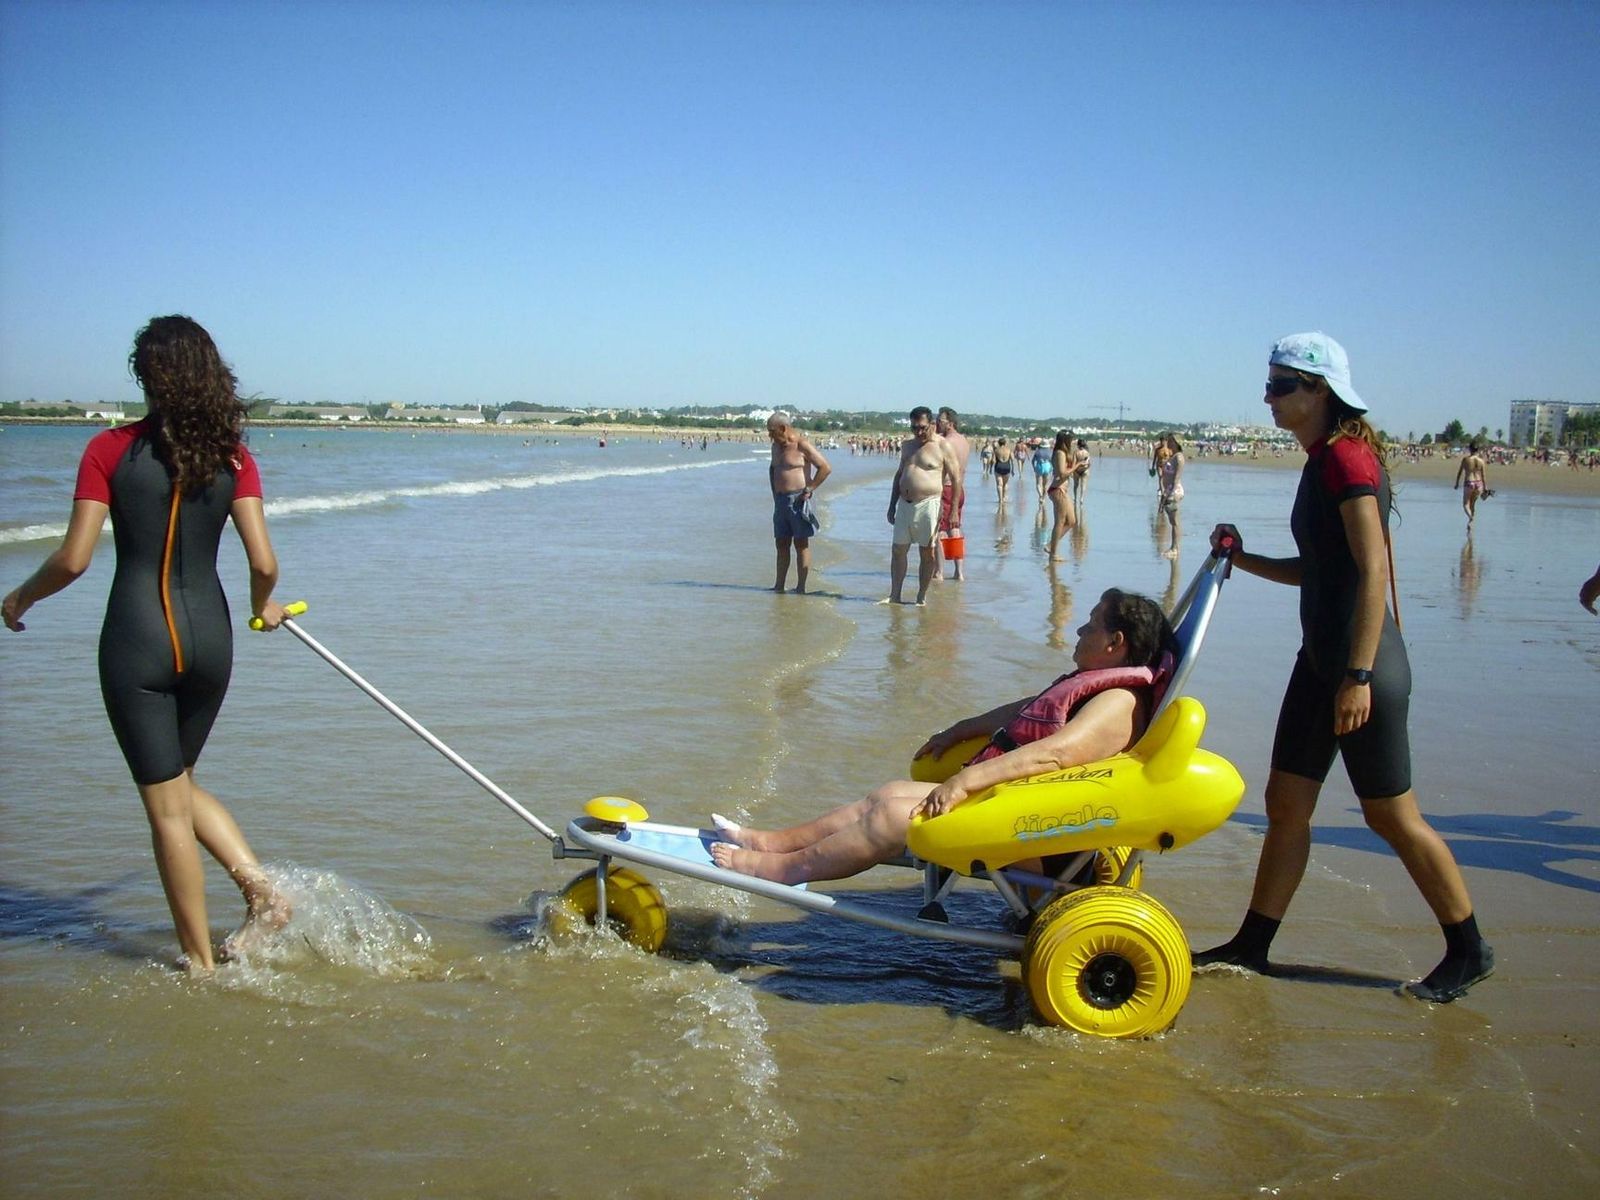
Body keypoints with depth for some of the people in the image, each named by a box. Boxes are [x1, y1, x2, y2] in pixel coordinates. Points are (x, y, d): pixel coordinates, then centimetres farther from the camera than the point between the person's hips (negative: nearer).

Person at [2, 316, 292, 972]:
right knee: (181, 782, 25)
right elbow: (264, 563, -6)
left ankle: (200, 961, 16)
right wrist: (264, 607, 16)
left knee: (167, 806, 7)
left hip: (136, 637, -3)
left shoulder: (110, 450, -6)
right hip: (208, 636, 4)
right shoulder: (232, 456, 0)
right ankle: (262, 888, 9)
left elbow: (73, 559, -8)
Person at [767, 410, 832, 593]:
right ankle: (779, 586, 13)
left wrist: (809, 489, -11)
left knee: (801, 544, -3)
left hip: (798, 500, -8)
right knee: (781, 544, 8)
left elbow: (826, 468, -12)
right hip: (781, 500, 8)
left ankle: (801, 587, -1)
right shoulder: (776, 446, 13)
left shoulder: (802, 444, -10)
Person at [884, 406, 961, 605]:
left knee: (927, 553, 1)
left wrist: (954, 510, -11)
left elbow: (956, 479, -6)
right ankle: (895, 596, 13)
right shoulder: (908, 445, 13)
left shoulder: (943, 447, -5)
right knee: (898, 550, 6)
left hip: (928, 505, -6)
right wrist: (892, 505, 17)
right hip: (905, 505, 6)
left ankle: (922, 598, 10)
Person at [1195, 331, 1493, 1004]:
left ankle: (1468, 951, 20)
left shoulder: (1347, 459, -16)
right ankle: (1252, 947, 20)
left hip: (1362, 665, -10)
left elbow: (1373, 570, -22)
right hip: (1321, 658, 10)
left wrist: (1359, 676, -25)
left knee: (1392, 817, 3)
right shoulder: (1321, 462, 13)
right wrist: (1243, 559, 9)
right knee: (1286, 804, 11)